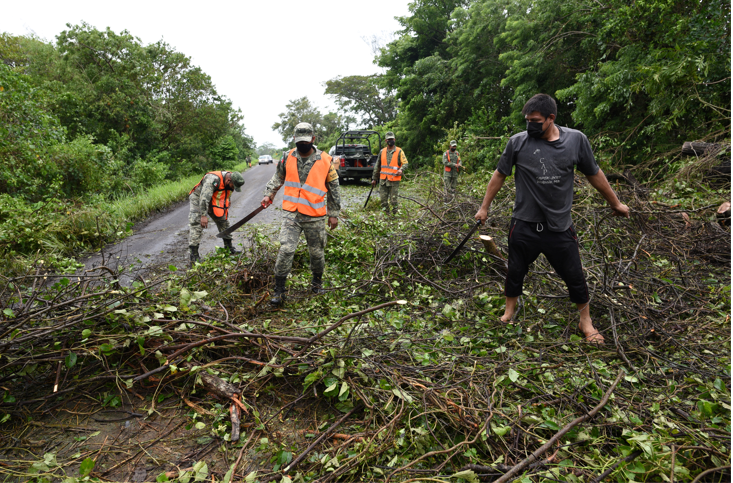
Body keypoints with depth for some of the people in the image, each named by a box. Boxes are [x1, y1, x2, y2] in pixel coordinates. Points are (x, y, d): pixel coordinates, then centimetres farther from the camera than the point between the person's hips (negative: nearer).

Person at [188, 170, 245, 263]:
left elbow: (227, 200, 8)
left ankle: (229, 248, 21)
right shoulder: (213, 179, -35)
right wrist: (203, 215, -42)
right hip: (198, 200, -7)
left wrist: (225, 214, 10)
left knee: (224, 222, 8)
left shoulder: (231, 183, -8)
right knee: (196, 225, -18)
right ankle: (194, 255, -19)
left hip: (213, 202, 8)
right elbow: (204, 197, -39)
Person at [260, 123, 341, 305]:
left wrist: (334, 214, 4)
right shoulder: (288, 158, 2)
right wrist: (269, 194, 2)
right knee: (286, 250, -9)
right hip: (292, 215, 1)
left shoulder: (325, 160, -4)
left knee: (316, 252, 12)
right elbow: (277, 178, 17)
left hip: (315, 216, -1)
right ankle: (279, 290, 2)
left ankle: (317, 280, 38)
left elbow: (333, 188, 3)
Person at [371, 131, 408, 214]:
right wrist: (374, 178, 16)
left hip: (394, 180, -4)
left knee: (393, 200, -1)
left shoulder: (399, 151, 1)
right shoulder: (382, 151, 12)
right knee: (383, 200, 5)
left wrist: (401, 169, -26)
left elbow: (405, 163, -4)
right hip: (383, 180, 4)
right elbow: (377, 166, 17)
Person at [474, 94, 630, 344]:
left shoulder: (576, 140, -4)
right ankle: (509, 312, 34)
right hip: (524, 225, 0)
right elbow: (499, 175, 4)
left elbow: (594, 173, 9)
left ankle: (586, 322, 30)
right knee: (515, 272, 11)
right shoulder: (518, 142, -6)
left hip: (560, 226, 1)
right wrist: (484, 207, 7)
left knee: (575, 277, 10)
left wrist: (615, 203, 16)